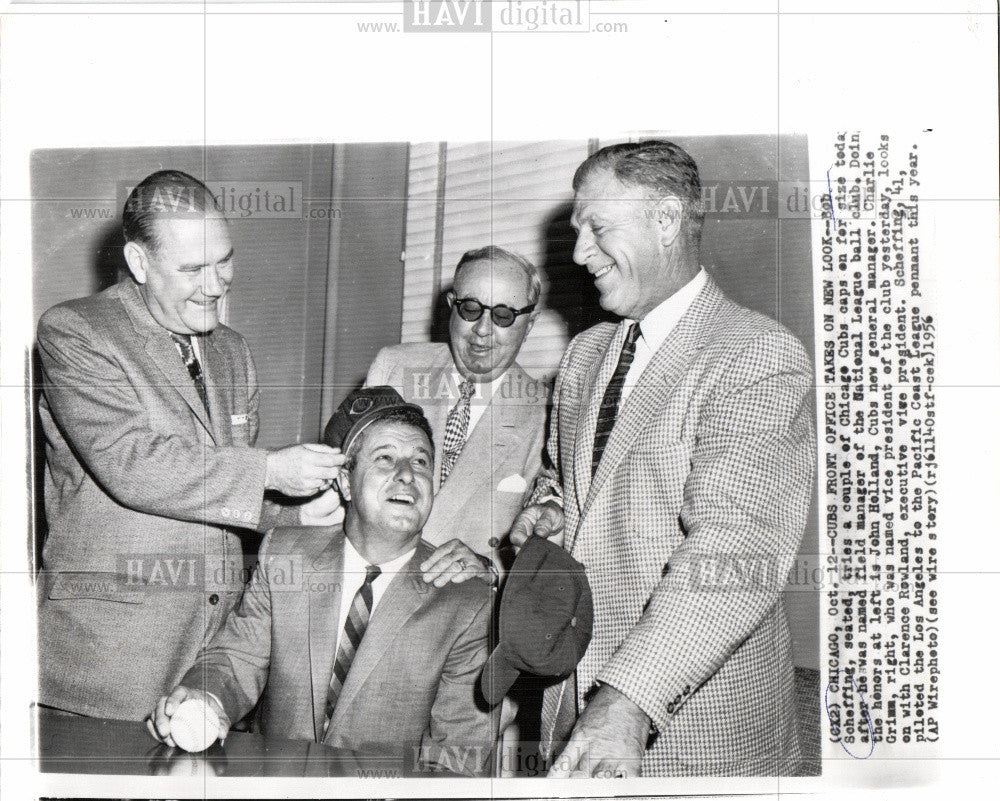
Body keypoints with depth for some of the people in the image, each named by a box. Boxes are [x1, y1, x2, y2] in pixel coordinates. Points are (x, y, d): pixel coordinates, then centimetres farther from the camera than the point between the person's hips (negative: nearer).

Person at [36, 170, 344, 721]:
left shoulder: (231, 350, 17)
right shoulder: (71, 332, -5)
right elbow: (129, 466, -17)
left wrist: (296, 507, 2)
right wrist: (270, 471, -16)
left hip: (222, 627, 5)